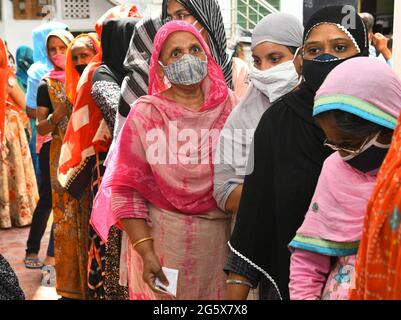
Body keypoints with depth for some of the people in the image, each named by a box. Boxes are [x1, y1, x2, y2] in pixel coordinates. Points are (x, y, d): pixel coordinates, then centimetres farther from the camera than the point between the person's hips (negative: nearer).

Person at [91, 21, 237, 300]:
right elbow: (126, 188, -4)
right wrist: (145, 251, -10)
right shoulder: (146, 114, -4)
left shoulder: (230, 105, 2)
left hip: (220, 236, 2)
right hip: (161, 236, -2)